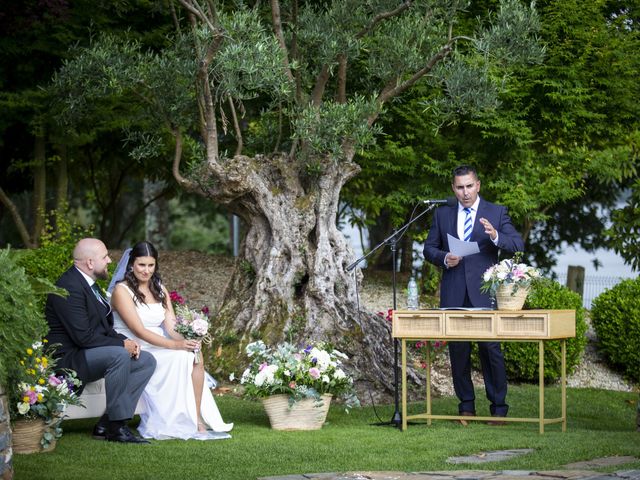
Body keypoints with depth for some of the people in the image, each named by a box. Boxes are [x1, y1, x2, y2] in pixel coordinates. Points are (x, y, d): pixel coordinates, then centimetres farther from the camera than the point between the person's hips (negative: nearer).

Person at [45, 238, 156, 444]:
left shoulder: (87, 283, 13)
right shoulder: (69, 288, -20)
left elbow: (104, 327, 18)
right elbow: (84, 336, -24)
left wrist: (125, 340, 0)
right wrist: (122, 344, -16)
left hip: (88, 354, 11)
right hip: (68, 359, -11)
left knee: (147, 361, 1)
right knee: (119, 355, -33)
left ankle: (106, 424, -5)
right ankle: (117, 426, -23)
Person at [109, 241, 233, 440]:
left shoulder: (160, 290, 14)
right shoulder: (122, 291, -8)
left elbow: (171, 326, 3)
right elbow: (139, 331, -18)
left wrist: (185, 340, -21)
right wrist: (175, 345, -28)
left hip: (157, 347, 6)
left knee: (194, 356, -22)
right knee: (178, 358, -28)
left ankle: (197, 420, -29)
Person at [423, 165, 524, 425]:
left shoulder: (496, 213, 4)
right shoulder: (442, 214, 12)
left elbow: (519, 244, -3)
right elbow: (429, 248, 15)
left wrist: (495, 236, -23)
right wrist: (444, 258, -7)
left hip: (484, 293, -3)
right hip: (453, 294, 3)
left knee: (491, 349, -5)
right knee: (458, 350, 5)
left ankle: (498, 408, 0)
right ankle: (466, 406, 14)